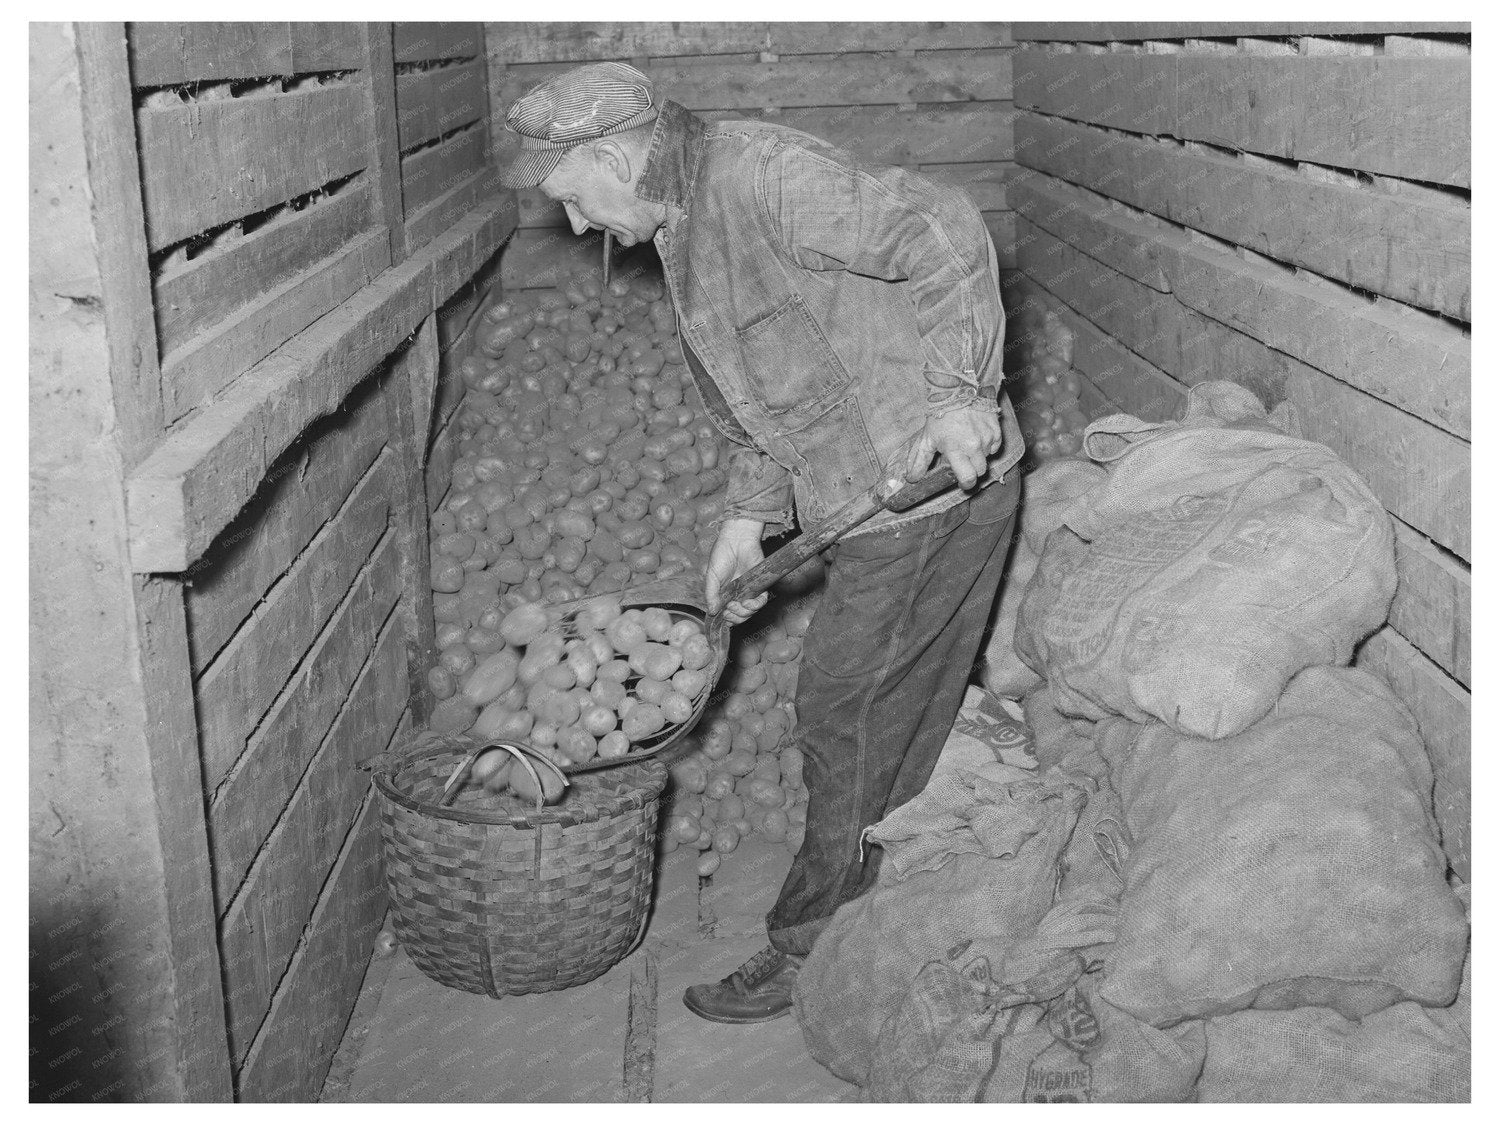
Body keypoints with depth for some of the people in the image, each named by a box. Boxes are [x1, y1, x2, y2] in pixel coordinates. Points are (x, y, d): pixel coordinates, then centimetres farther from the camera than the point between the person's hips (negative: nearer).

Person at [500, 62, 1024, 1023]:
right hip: (890, 499, 10)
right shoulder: (690, 232, 14)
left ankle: (815, 958, 14)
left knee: (845, 720, -1)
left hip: (938, 477, -10)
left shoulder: (757, 172, -17)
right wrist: (751, 517, 12)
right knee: (901, 722, 17)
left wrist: (957, 397, -29)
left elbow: (944, 230, -26)